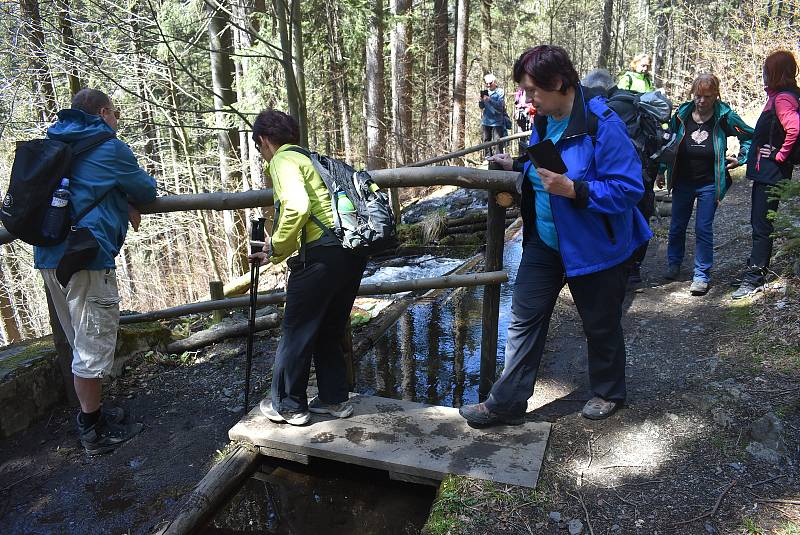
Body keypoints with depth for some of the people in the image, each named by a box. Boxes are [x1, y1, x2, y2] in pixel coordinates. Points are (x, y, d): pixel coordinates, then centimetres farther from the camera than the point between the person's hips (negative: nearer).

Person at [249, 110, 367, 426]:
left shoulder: (283, 159, -2)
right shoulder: (311, 157, 26)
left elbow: (297, 207, -21)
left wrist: (276, 247, -6)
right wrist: (275, 255, 29)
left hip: (323, 254, -9)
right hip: (354, 252, 9)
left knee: (296, 331, 7)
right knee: (329, 331, 20)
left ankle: (288, 406, 21)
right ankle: (334, 399, 29)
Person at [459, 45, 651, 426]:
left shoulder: (603, 125, -23)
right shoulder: (543, 121, 2)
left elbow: (628, 188, -24)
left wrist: (572, 189, -33)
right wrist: (518, 166, 2)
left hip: (593, 247, -7)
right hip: (544, 241, 7)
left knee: (600, 325, 14)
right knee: (524, 317, 7)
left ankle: (608, 393, 41)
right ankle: (506, 403, 18)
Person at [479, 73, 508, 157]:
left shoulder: (500, 92, 0)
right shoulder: (485, 92, 13)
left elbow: (500, 106, -12)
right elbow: (481, 106, 9)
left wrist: (489, 100, -24)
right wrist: (481, 100, -13)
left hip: (497, 122, -5)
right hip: (485, 122, 5)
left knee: (496, 146, -9)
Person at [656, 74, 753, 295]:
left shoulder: (725, 117, -8)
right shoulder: (681, 114, -3)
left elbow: (750, 136, 5)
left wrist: (741, 159, -3)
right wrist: (661, 171, 10)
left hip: (709, 184, -2)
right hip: (682, 182, 3)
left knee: (704, 229, -2)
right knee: (677, 226, 14)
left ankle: (702, 276, 9)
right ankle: (674, 263, 35)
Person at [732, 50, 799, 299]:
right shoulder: (779, 95, 13)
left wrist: (780, 155, -21)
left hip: (770, 173, -10)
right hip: (765, 171, 10)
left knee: (762, 225, -4)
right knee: (759, 221, 18)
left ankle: (755, 278, 3)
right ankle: (756, 266, 31)